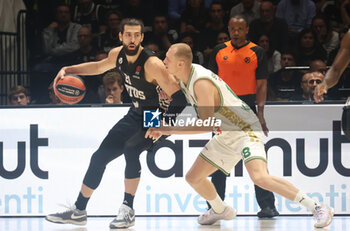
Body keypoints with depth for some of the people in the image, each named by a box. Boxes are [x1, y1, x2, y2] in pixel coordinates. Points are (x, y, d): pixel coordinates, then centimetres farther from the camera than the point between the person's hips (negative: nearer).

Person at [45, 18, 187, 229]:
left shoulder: (152, 63, -28)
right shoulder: (117, 55, -5)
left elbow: (179, 98, -30)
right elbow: (99, 67, 19)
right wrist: (68, 70, 10)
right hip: (136, 115, 8)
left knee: (130, 149, -33)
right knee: (100, 156, 7)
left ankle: (128, 210, -20)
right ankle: (79, 211, 21)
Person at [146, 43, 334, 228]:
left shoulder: (202, 83, -27)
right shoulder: (184, 76, 1)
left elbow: (206, 125, -29)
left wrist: (170, 129, -25)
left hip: (245, 131, -10)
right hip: (225, 137, 10)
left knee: (260, 177, -31)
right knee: (193, 178, 11)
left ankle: (318, 208, -25)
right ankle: (220, 210, 38)